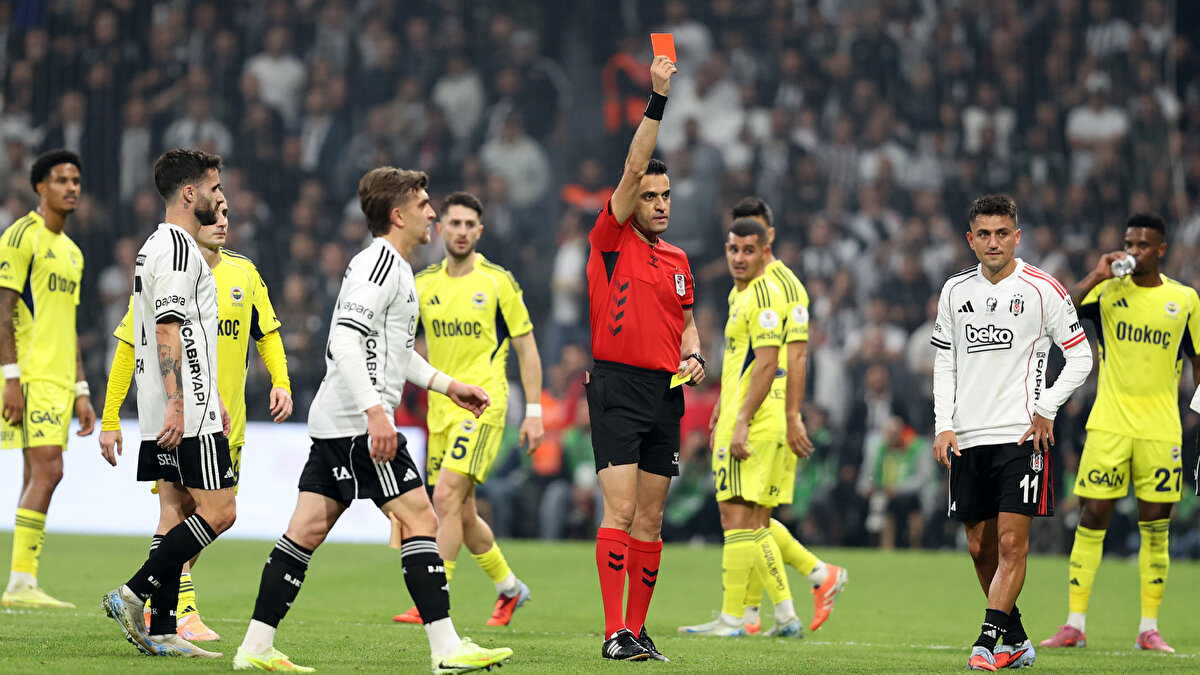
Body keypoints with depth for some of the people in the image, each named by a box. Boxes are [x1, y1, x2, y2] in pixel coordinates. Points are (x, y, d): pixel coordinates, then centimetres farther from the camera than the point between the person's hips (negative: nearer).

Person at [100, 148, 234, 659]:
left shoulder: (158, 246, 21)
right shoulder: (177, 248, -12)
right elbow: (168, 330, -21)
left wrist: (214, 400, 30)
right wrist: (176, 404, -25)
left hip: (169, 414, 10)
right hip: (187, 412, -10)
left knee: (177, 511, 8)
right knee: (219, 511, -9)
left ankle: (162, 633, 5)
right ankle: (132, 595, -12)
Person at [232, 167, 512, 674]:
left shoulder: (393, 268, 21)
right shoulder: (380, 264, -13)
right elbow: (345, 342, -23)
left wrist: (447, 385, 30)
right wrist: (375, 411, -29)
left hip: (335, 423, 10)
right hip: (357, 422, -10)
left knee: (308, 528, 7)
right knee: (419, 519, -8)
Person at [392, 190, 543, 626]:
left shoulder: (498, 281, -3)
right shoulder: (423, 283, 8)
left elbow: (526, 348, 1)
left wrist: (534, 411, -4)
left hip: (482, 406, -5)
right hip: (440, 409, 5)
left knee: (446, 497, -19)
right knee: (462, 513, 11)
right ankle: (509, 588, 31)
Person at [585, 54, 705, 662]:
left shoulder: (677, 259, 16)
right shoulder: (611, 241, -2)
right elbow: (633, 169, -12)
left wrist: (693, 357, 4)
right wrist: (657, 99, -17)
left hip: (665, 393, 6)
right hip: (617, 388, -6)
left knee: (650, 519, 6)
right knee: (619, 510, -13)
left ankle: (637, 628, 11)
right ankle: (614, 633, -15)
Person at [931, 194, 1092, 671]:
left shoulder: (1043, 289, -2)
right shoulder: (955, 290, 10)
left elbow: (1080, 357, 2)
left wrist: (1045, 409, -8)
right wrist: (944, 426, 6)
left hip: (1021, 435, -5)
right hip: (968, 438, 5)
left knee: (1011, 542, -13)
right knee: (980, 547, 7)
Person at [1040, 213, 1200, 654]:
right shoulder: (1107, 292, 2)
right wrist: (1097, 277, -17)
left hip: (1161, 430, 1)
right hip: (1109, 426, -1)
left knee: (1155, 527, 2)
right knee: (1092, 518, -3)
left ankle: (1149, 629, 9)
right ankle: (1075, 625, 1)